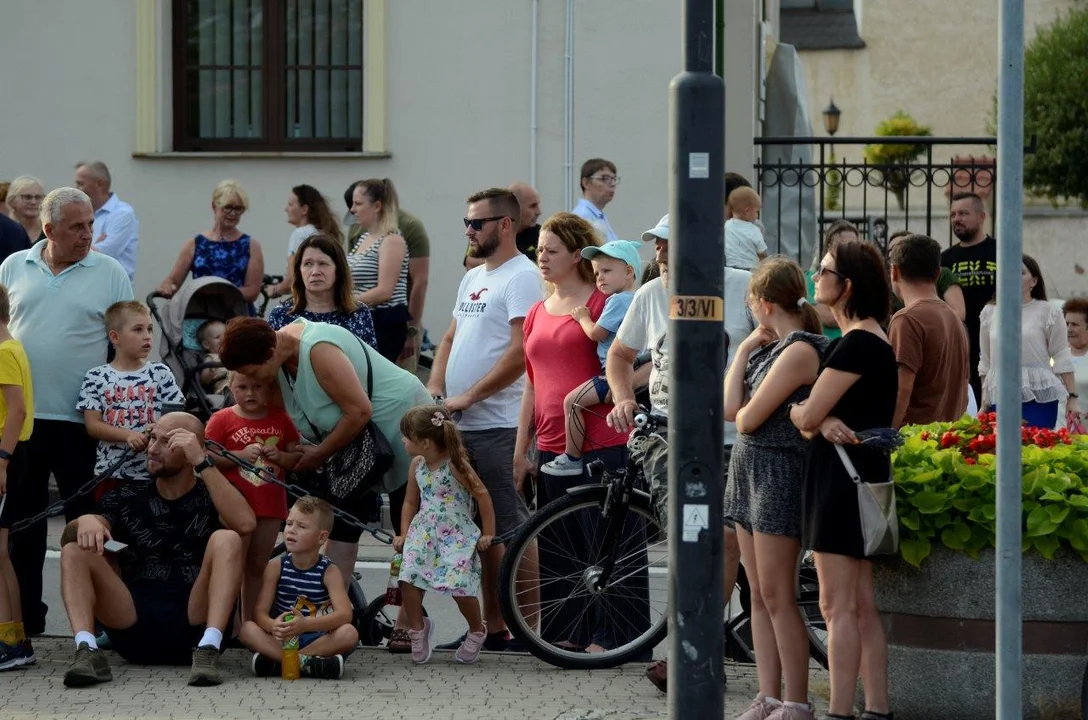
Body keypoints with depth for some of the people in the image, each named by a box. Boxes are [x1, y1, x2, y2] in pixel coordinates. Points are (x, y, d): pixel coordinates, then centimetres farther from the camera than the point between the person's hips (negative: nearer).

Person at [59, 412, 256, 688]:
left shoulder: (211, 497, 7)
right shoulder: (127, 498, 16)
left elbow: (245, 524, -16)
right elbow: (67, 536, 4)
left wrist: (202, 462, -16)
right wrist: (86, 521, -21)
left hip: (194, 624, -3)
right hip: (133, 626, 3)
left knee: (226, 540, -21)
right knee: (75, 550, -13)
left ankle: (208, 649, -35)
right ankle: (87, 651, -34)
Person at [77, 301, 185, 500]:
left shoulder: (160, 374, 4)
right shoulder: (96, 378, 1)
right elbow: (92, 425, -4)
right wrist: (128, 435, -19)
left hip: (154, 474, 1)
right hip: (110, 473, 0)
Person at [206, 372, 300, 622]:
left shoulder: (280, 419, 7)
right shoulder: (222, 419, -3)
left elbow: (297, 458, 11)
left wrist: (281, 456, -10)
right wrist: (241, 455, -20)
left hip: (270, 506, 4)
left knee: (258, 566, 12)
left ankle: (251, 623, 19)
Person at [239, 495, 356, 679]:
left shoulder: (329, 571, -6)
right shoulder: (275, 566, 0)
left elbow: (344, 614, -20)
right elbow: (260, 612, -7)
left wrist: (306, 625, -38)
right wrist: (273, 626, -34)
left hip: (318, 639, -1)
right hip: (281, 639, 1)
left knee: (349, 633, -30)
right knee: (247, 630, -25)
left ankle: (277, 662, -32)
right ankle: (306, 664, -37)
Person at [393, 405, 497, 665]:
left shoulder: (456, 466, -13)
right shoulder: (417, 465, 5)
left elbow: (482, 496, -7)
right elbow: (410, 502, 17)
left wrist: (488, 534, -5)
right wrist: (404, 534, 9)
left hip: (457, 536, -5)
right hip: (424, 533, 5)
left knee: (459, 586, -15)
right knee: (408, 579, -15)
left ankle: (477, 631, 12)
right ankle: (417, 628, 7)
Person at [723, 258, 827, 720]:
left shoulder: (799, 351, -16)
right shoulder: (770, 347, 13)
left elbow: (746, 417, -18)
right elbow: (730, 407, 8)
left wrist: (742, 412, 1)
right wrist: (745, 350, 6)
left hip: (778, 472, -10)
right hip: (748, 469, 10)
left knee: (777, 597, -5)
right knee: (760, 596, 9)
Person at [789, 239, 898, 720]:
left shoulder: (856, 343, -15)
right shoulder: (871, 339, 17)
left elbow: (807, 417, -16)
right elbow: (814, 417, 10)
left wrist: (794, 411, 7)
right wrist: (823, 421, -13)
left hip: (842, 475, -10)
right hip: (862, 477, 10)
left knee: (838, 607, -9)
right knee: (863, 606, 9)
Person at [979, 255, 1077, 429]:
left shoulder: (1048, 311, 1)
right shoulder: (990, 312, 12)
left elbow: (1062, 357, 1)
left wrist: (1072, 397, -3)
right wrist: (984, 403, 15)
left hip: (1040, 397, -3)